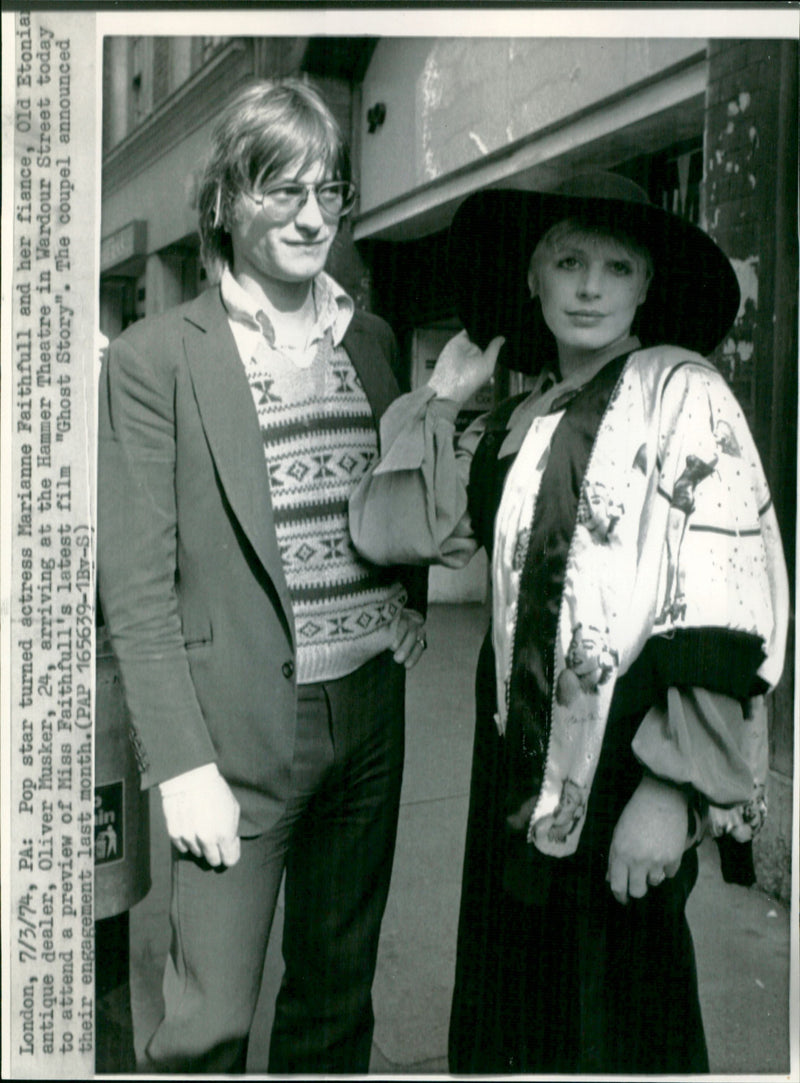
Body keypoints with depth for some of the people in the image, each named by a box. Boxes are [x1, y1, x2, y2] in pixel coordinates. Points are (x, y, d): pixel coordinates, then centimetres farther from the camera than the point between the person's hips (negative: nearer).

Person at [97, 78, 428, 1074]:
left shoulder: (372, 339, 10)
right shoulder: (154, 358, -7)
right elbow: (136, 586, -9)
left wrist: (412, 604, 3)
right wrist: (182, 764, -13)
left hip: (372, 707, 5)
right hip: (242, 728, -5)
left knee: (339, 991, 17)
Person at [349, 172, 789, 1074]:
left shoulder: (682, 394, -9)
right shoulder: (522, 422, 10)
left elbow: (728, 611, -15)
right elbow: (388, 528, 6)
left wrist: (672, 788, -18)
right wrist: (440, 401, 5)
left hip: (626, 782, -6)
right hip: (518, 766, 6)